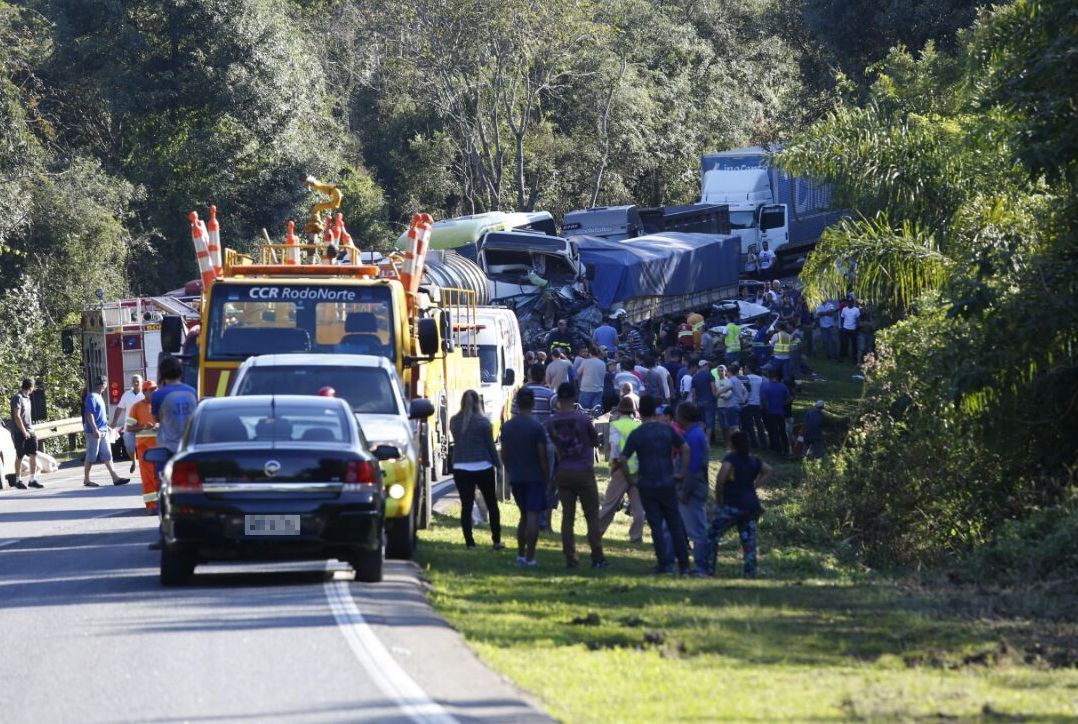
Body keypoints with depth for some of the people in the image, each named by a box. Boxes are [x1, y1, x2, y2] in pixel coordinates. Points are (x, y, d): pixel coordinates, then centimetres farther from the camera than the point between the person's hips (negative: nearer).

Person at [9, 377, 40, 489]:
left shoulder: (27, 398, 16)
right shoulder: (17, 398, -11)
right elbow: (17, 417, -17)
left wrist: (31, 429, 15)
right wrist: (24, 431, -17)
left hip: (29, 432, 8)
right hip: (19, 433, -8)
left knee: (33, 455, 0)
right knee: (20, 456, 0)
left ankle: (33, 479, 3)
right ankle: (18, 480, 9)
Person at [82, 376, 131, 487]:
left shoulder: (99, 397, 16)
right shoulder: (92, 397, -14)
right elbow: (89, 414, -20)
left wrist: (106, 423, 27)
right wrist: (95, 430, -24)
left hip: (103, 430, 10)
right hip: (95, 431, -10)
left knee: (107, 455, 7)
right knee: (91, 456, -2)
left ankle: (115, 478, 5)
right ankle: (86, 480, 5)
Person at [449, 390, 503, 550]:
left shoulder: (454, 421, 1)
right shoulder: (483, 422, -8)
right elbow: (490, 445, -4)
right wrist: (497, 464, 5)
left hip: (460, 468, 2)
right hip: (483, 467, -2)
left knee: (466, 506, 6)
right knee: (492, 504, 11)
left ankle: (469, 542, 1)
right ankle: (496, 541, 10)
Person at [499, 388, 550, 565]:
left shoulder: (507, 427, 3)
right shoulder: (537, 427, -12)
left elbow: (504, 454, 10)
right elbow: (542, 456, -12)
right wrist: (547, 478, -3)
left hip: (515, 478, 5)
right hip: (534, 477, -5)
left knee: (524, 515, 18)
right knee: (533, 517, -3)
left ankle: (520, 554, 16)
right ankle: (530, 558, -6)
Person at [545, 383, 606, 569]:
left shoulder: (551, 423, -2)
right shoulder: (583, 419, -9)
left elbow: (553, 446, 3)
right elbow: (596, 441, 4)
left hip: (563, 473, 3)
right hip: (584, 471, -3)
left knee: (567, 516, 6)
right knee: (592, 516, 3)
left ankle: (570, 558, 3)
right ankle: (597, 557, 0)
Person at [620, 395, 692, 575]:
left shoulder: (636, 434, -5)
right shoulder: (667, 430, 1)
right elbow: (686, 449, -3)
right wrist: (682, 473, 4)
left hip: (647, 485, -2)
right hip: (667, 483, 2)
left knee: (656, 526, 4)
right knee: (675, 524, 9)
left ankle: (665, 564, 0)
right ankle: (683, 565, 9)